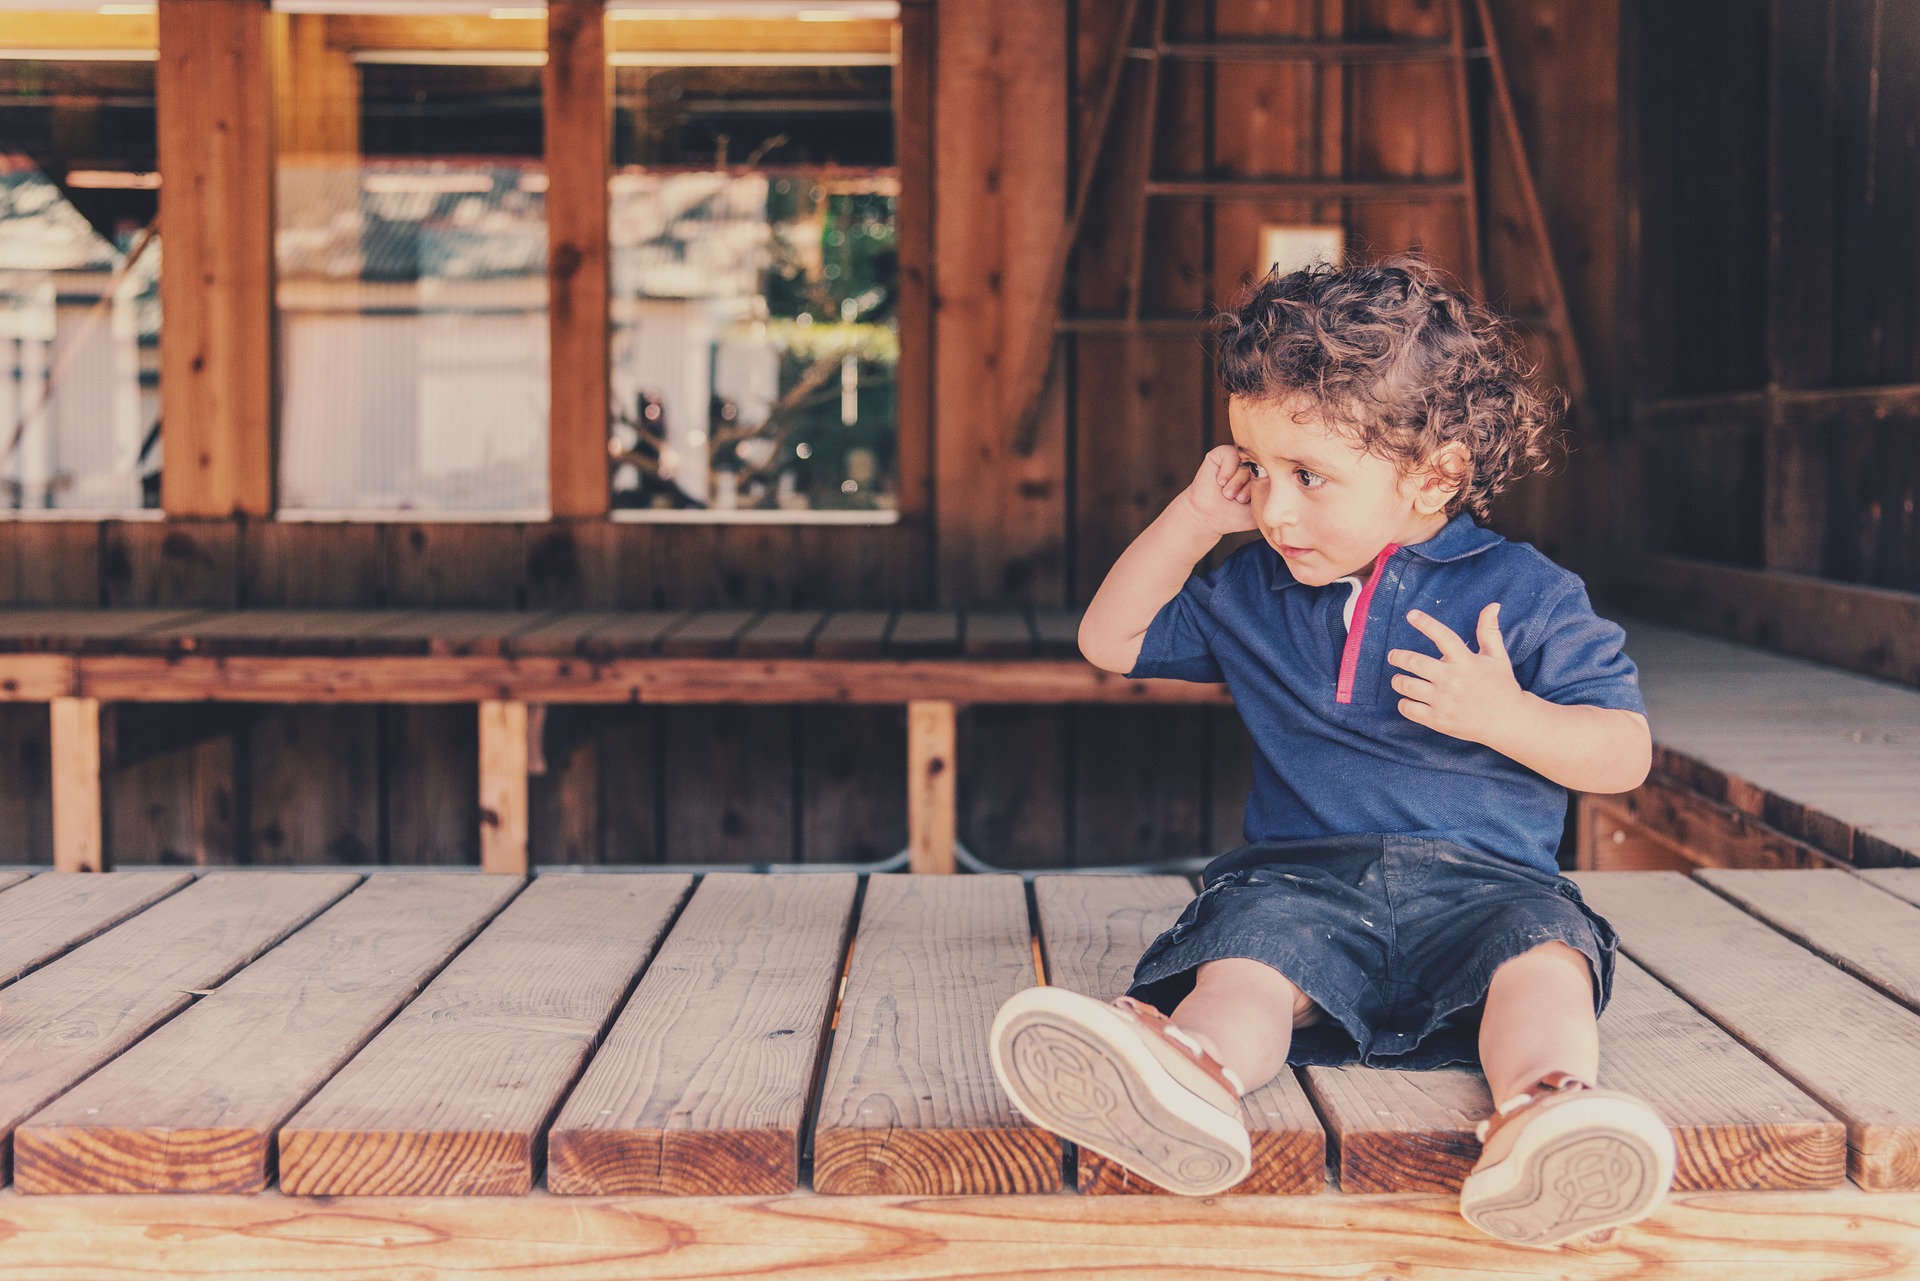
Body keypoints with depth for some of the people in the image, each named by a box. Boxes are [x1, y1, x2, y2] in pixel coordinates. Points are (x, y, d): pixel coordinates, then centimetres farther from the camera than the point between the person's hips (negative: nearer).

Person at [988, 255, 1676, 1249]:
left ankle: (1540, 1110, -64)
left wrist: (1504, 715, -15)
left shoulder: (1525, 596, 4)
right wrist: (1192, 521, 13)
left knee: (1541, 952, -35)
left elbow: (1626, 755, 4)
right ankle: (1195, 1072, -65)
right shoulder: (1253, 593, 17)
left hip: (1482, 878, -1)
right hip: (1301, 874, 2)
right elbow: (1110, 641, 25)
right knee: (1245, 955, -32)